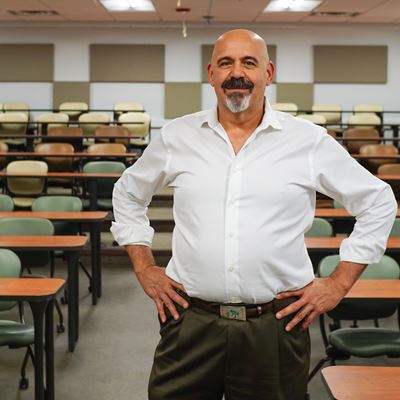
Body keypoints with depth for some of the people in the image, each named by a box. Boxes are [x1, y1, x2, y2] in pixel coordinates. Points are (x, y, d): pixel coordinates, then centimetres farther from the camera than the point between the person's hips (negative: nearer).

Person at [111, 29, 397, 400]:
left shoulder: (310, 141, -1)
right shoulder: (176, 136, 5)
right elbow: (128, 194, 20)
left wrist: (338, 284, 2)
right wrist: (145, 269, 10)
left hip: (276, 327, -1)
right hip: (191, 323, 1)